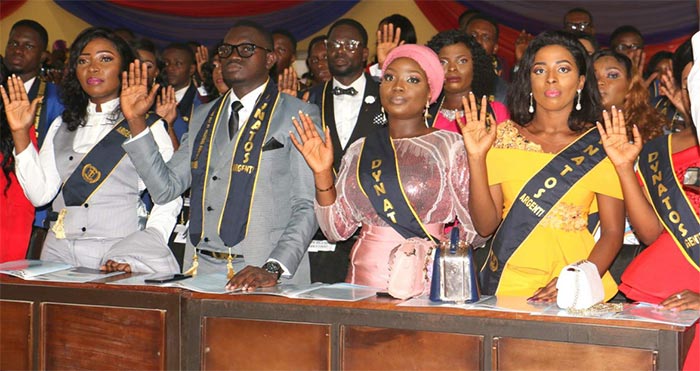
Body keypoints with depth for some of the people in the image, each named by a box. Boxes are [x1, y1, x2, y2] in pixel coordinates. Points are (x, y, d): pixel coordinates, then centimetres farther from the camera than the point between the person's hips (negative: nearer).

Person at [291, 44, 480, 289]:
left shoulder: (451, 147, 3)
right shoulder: (359, 151, 14)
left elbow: (475, 232, -3)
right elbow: (337, 230, 11)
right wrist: (323, 174, 0)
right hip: (364, 282, 3)